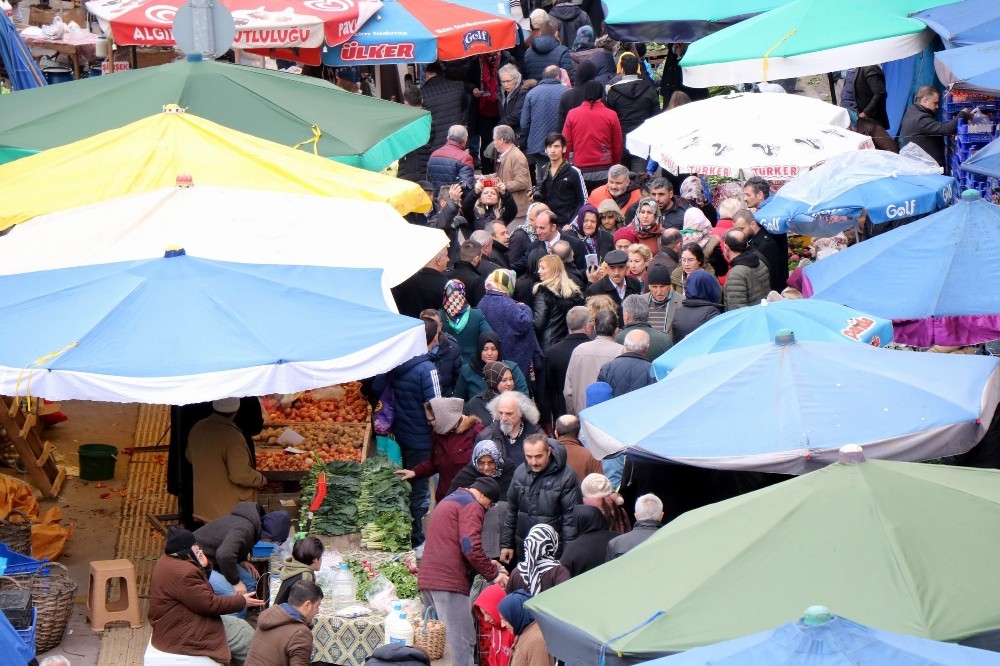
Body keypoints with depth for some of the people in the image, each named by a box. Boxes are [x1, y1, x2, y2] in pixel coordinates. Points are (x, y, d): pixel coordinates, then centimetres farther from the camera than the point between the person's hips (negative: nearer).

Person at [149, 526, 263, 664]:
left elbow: (200, 591, 13)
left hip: (180, 621, 11)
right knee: (251, 646, -5)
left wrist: (203, 566, -7)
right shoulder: (182, 573, -28)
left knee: (241, 626, 16)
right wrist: (242, 601, -12)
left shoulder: (169, 560, 5)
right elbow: (209, 604, -23)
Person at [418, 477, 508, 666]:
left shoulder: (447, 501, 28)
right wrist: (493, 574, -5)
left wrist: (487, 564, 32)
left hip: (426, 579, 9)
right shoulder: (471, 506, -4)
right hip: (449, 582, -9)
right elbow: (471, 546, -16)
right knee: (461, 643, -11)